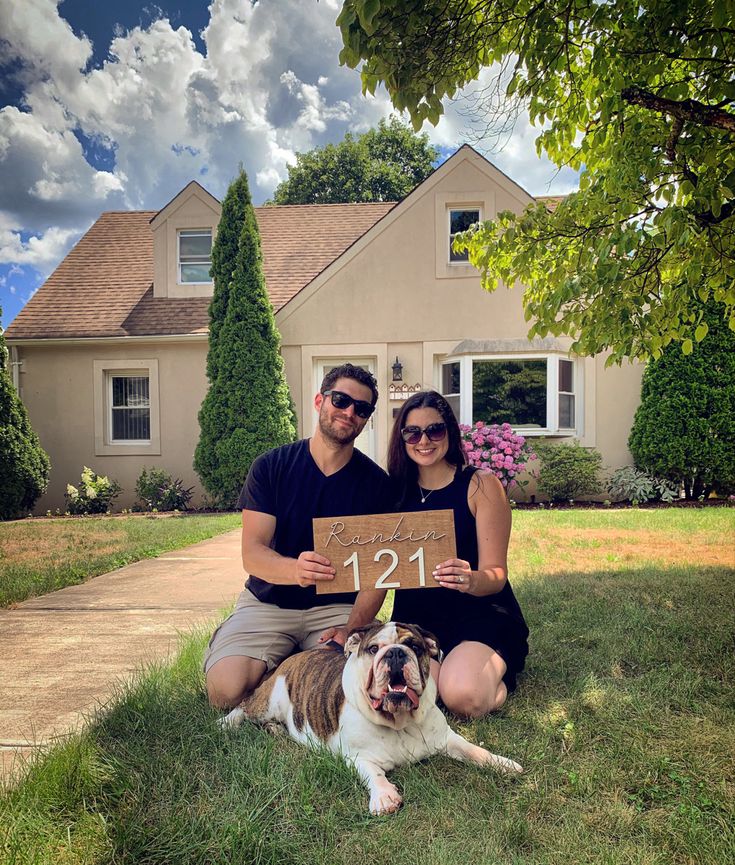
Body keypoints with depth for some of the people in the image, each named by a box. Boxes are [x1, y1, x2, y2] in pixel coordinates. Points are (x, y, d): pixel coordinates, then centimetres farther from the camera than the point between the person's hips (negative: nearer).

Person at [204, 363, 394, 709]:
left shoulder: (377, 483, -2)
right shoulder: (270, 466, -4)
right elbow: (252, 553, -12)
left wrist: (353, 628, -22)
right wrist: (295, 570, -34)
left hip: (338, 607, 1)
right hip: (268, 603, 0)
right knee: (226, 690, -23)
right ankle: (277, 661, 10)